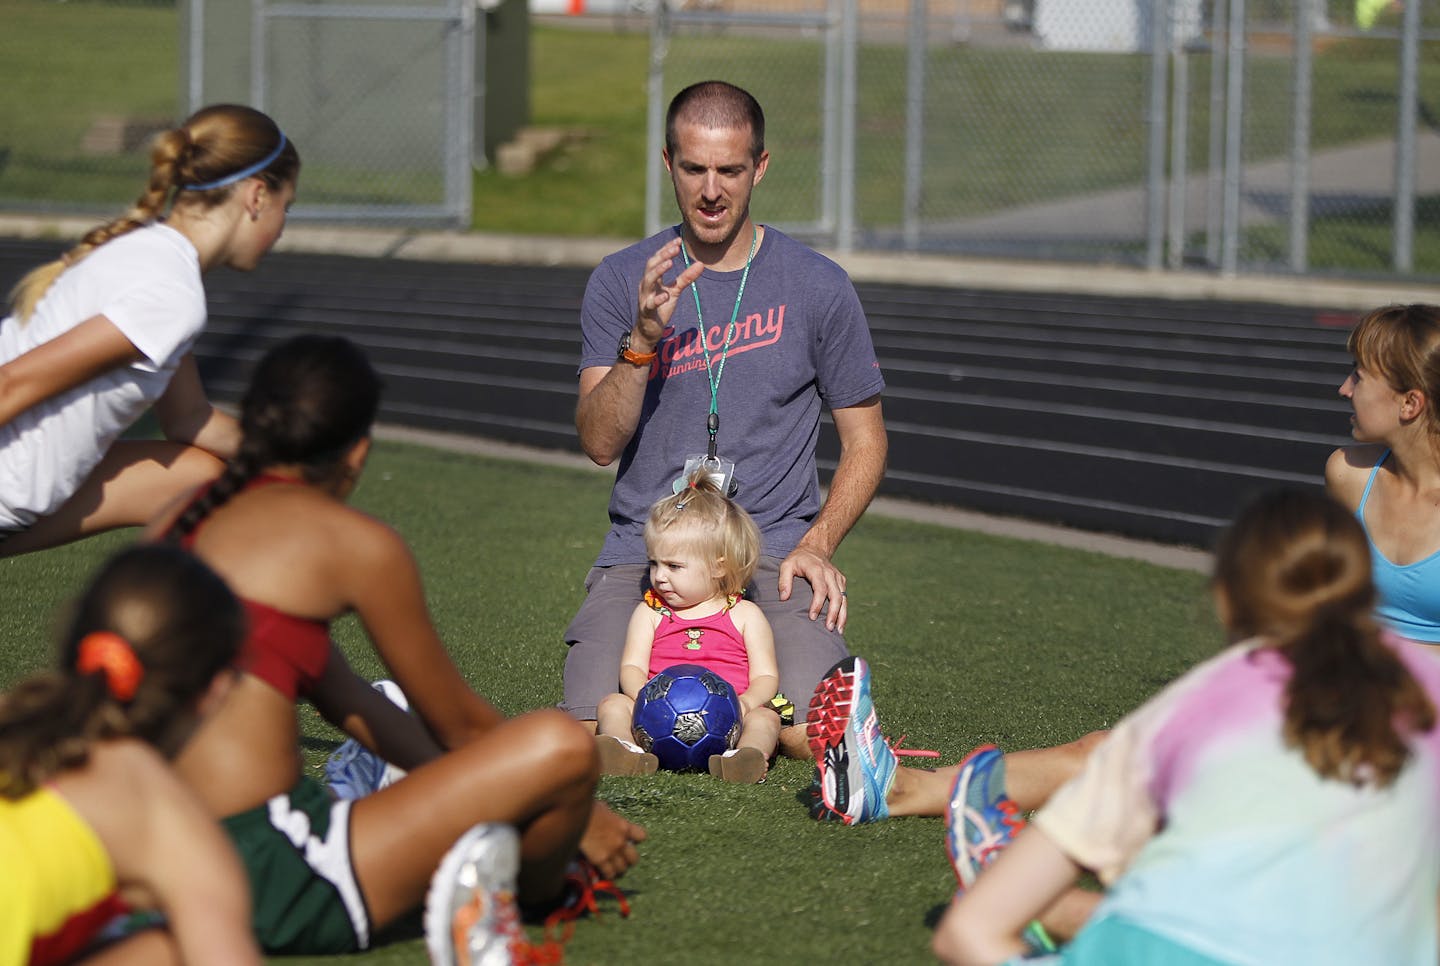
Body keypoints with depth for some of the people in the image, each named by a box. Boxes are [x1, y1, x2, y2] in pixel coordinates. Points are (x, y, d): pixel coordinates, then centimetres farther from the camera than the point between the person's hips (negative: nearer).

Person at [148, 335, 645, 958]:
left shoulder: (186, 516, 17)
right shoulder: (357, 543, -6)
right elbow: (459, 724, 6)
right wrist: (577, 815, 22)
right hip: (259, 878, -9)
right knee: (560, 746, -11)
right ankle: (536, 894, 17)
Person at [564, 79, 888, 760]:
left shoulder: (817, 287, 3)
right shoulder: (621, 282, 4)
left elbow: (865, 440, 9)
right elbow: (600, 443, -4)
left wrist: (817, 544, -7)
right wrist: (644, 338, -20)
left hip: (774, 552, 0)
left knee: (811, 733, -25)